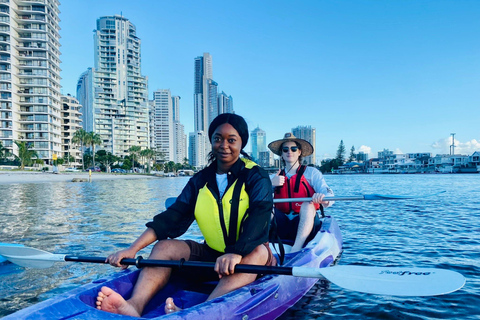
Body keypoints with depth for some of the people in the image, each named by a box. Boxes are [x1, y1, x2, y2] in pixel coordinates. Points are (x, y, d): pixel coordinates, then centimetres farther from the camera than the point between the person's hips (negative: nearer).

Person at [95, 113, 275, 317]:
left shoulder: (256, 177, -9)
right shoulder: (200, 181, 3)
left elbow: (258, 220, -25)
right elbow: (172, 218, -4)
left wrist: (236, 254, -43)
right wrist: (132, 249, -15)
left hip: (247, 255, -4)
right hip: (211, 255, 4)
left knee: (258, 252, -35)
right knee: (164, 246, -12)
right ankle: (135, 305, -36)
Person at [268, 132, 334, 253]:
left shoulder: (311, 172, 8)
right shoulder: (274, 177, 16)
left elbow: (328, 194, -7)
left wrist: (322, 198, -32)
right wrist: (270, 183, -16)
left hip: (306, 224, -2)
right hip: (282, 225, 2)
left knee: (308, 204, -32)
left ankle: (296, 249, -45)